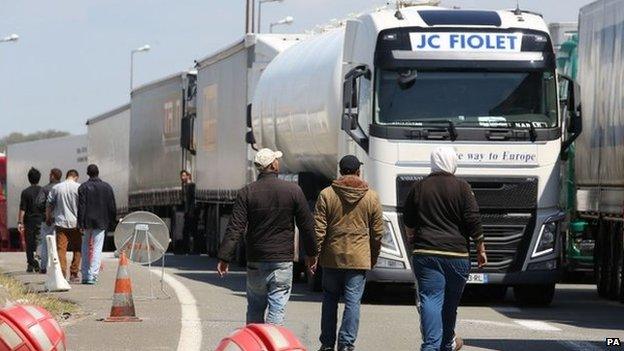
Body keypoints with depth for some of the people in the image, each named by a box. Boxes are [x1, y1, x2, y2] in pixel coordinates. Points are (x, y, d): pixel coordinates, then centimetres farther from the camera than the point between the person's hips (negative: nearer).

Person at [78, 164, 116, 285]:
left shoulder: (83, 187, -4)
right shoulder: (107, 187, 3)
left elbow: (81, 207, -9)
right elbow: (112, 208, 5)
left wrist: (81, 224, -9)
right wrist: (112, 224, 11)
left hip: (87, 222, 0)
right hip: (101, 223, 0)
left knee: (86, 248, 13)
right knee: (97, 249, 0)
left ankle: (85, 275, 15)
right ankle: (92, 276, -9)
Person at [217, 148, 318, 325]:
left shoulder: (246, 193, -3)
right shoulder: (293, 190, -3)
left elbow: (235, 229, -8)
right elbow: (307, 226, 3)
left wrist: (224, 258, -5)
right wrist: (311, 254, 15)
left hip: (256, 263, 1)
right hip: (283, 261, -1)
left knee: (255, 310, 13)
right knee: (277, 309, -1)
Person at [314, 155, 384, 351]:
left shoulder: (327, 194, -2)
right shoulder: (371, 197, 1)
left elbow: (318, 229, -4)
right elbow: (377, 232, 5)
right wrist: (374, 258, 17)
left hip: (332, 257, 1)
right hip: (359, 259, -1)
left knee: (330, 301, 12)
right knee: (353, 302, 0)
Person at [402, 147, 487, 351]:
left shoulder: (419, 187, 6)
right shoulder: (462, 188, -2)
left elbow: (408, 222, 17)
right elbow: (474, 222, -4)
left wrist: (413, 241, 36)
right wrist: (481, 249, 8)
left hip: (425, 254, 1)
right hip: (456, 253, -1)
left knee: (430, 300, -5)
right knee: (450, 302, 14)